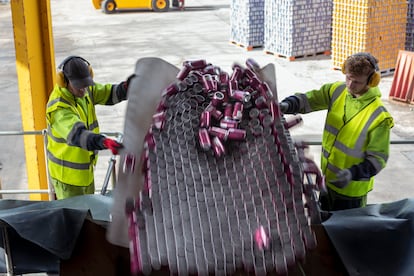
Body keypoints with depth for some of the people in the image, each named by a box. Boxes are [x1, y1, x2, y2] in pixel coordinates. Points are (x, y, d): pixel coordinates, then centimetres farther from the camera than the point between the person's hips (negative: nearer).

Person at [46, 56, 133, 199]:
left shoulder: (85, 90, -6)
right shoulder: (59, 108, -32)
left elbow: (109, 93, -1)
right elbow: (77, 134, -46)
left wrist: (125, 88, -25)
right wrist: (104, 142, -63)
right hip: (66, 174, -8)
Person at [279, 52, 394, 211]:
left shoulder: (379, 117, -26)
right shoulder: (337, 90, -8)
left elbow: (378, 158, -21)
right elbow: (308, 99, -2)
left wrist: (353, 173, -36)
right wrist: (287, 105, -24)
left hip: (352, 188, -6)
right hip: (328, 178, 6)